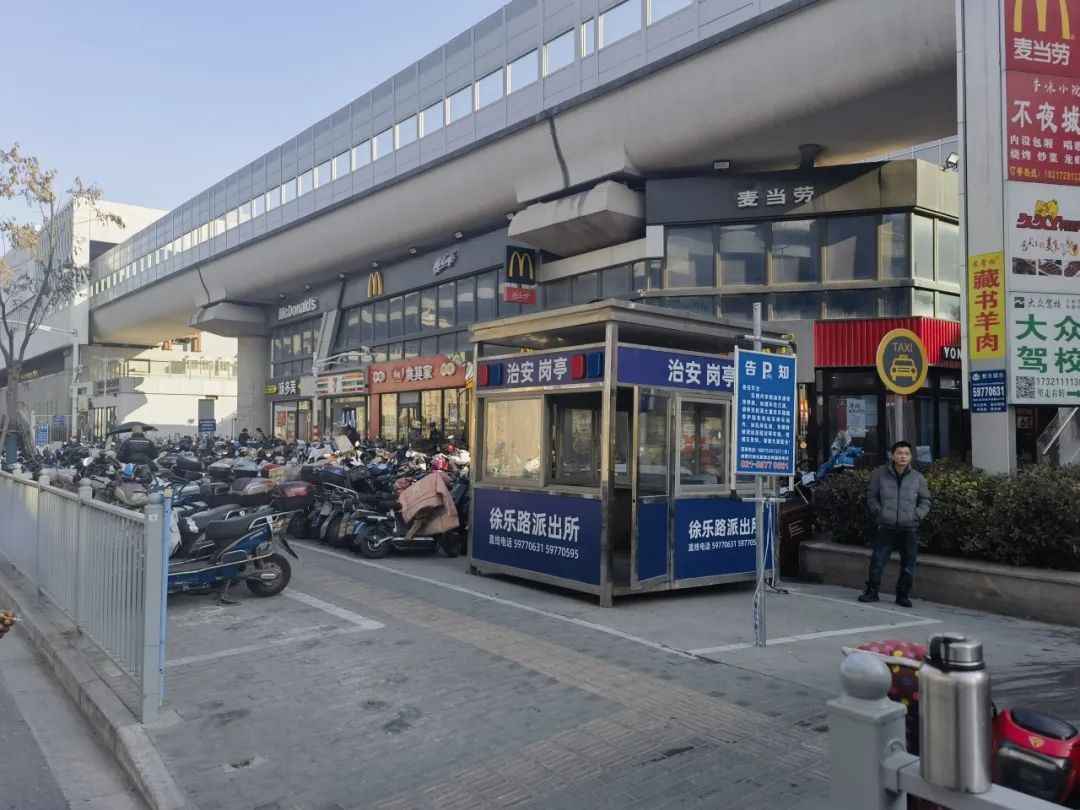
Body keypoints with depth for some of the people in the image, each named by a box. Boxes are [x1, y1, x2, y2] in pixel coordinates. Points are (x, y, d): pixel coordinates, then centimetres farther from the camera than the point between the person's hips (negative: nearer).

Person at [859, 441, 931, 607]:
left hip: (909, 529, 1)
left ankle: (902, 595, 20)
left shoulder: (917, 477, 6)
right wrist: (878, 512, -2)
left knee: (908, 565, 6)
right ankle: (872, 591, 13)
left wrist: (917, 516, -1)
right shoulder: (880, 474, 2)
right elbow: (871, 495, 11)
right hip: (886, 527, -1)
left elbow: (925, 501, 13)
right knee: (877, 561, -1)